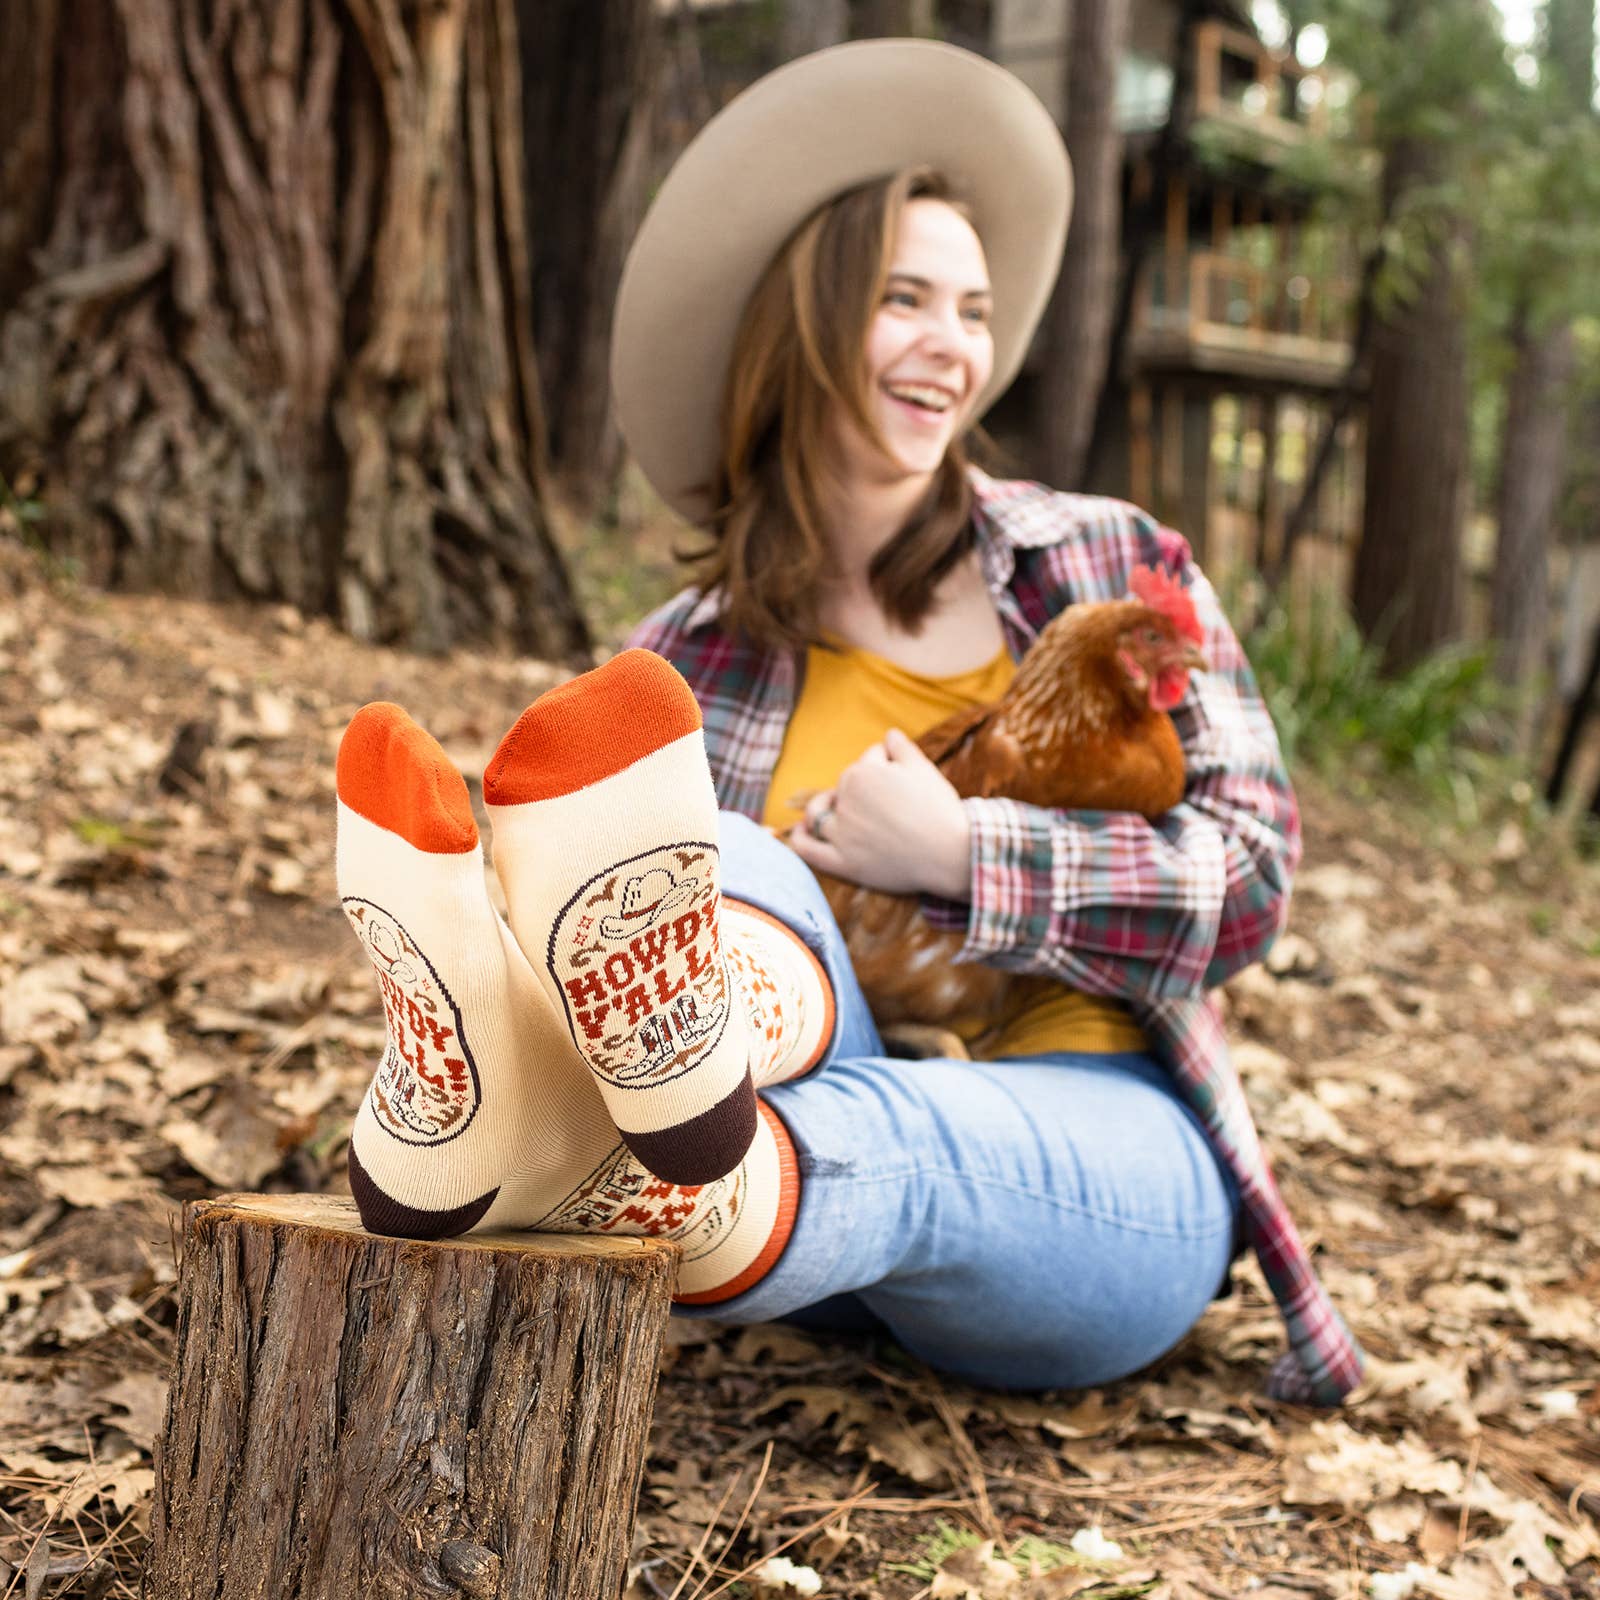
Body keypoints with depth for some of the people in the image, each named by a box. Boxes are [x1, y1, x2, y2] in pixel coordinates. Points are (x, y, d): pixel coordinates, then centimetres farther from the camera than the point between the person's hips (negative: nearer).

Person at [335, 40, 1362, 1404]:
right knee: (732, 868, -30)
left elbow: (1250, 875, -2)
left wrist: (956, 854, -14)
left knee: (885, 1141, -37)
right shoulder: (690, 669, 7)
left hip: (1117, 1171, 0)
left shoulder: (1112, 567, 7)